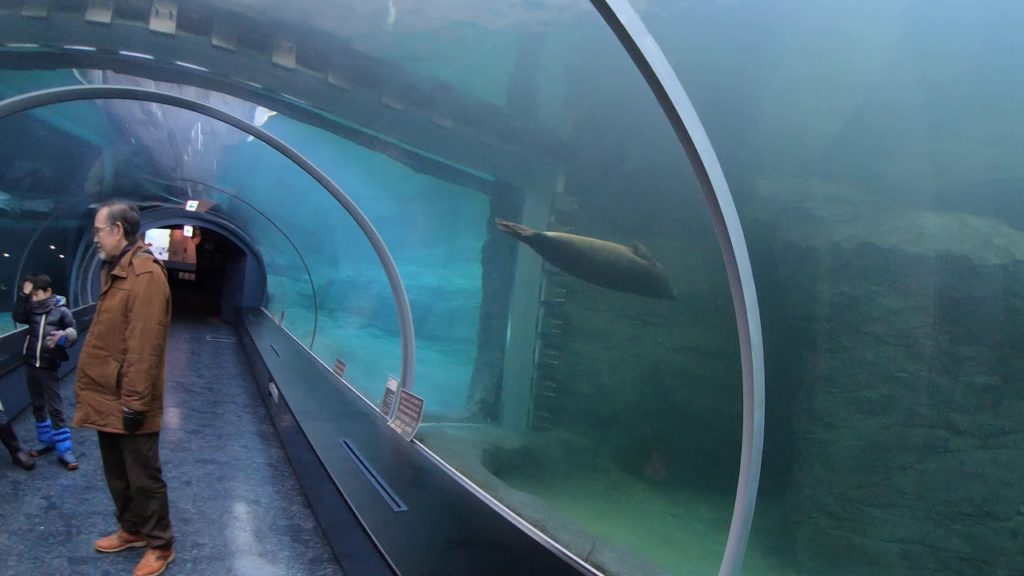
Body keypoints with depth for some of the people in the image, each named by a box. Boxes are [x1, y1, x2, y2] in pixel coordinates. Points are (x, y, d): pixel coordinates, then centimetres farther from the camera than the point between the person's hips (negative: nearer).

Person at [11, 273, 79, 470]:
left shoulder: (61, 311, -10)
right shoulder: (33, 309, 4)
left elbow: (73, 333, -11)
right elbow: (17, 316, -10)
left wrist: (64, 335, -33)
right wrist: (23, 294, -13)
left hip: (49, 367, -5)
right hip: (31, 365, 5)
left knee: (55, 408, -3)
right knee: (38, 406, 15)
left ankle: (64, 450, 1)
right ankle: (46, 441, 30)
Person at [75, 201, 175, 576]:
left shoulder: (145, 274, -21)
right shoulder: (115, 271, 12)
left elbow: (144, 346, -24)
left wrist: (134, 402, -23)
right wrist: (103, 395, 18)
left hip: (127, 402, -9)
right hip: (107, 397, 9)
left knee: (144, 478, 4)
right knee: (117, 473, 21)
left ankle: (160, 545, 19)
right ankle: (131, 530, 38)